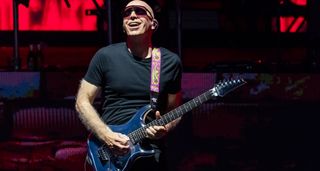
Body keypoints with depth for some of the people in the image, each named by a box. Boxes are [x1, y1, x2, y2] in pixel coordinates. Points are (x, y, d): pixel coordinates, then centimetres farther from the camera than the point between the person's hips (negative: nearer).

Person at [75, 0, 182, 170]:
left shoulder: (171, 62, 2)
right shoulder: (105, 56, -3)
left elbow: (174, 110, 10)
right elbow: (83, 101, -1)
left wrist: (166, 127, -11)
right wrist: (106, 136, -14)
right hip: (109, 153, -1)